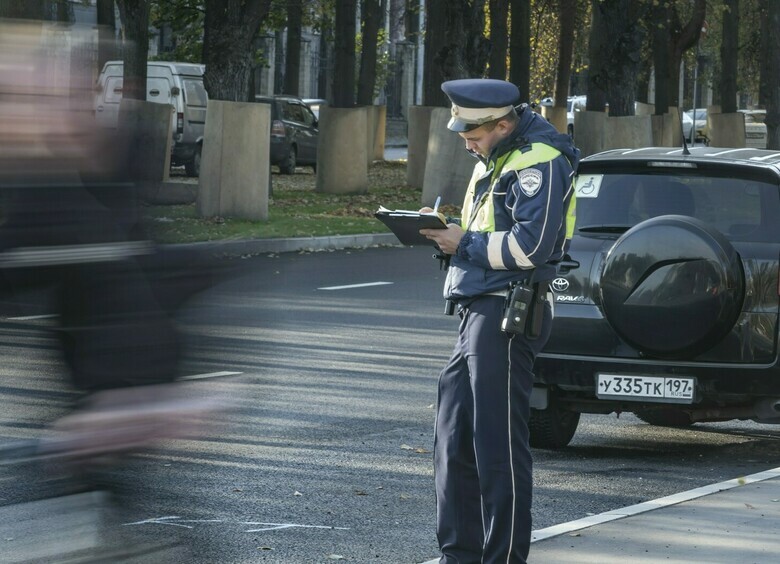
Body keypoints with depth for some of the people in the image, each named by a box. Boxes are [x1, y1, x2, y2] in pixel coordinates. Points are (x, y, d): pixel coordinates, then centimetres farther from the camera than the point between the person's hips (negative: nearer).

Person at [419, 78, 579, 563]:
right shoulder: (494, 163, 20)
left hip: (507, 318, -10)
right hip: (478, 315, 10)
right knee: (455, 444, 12)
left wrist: (465, 244, -13)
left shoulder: (539, 163, -12)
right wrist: (446, 230, 5)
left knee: (498, 446, -8)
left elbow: (530, 246, -22)